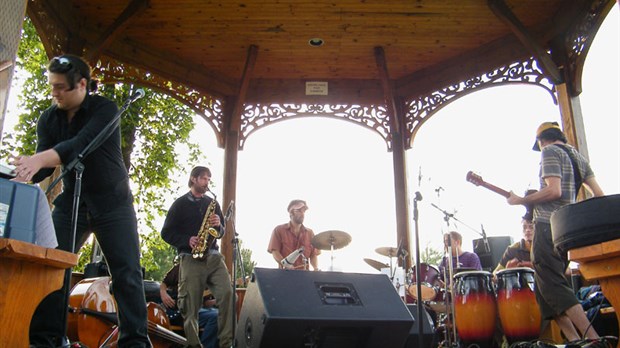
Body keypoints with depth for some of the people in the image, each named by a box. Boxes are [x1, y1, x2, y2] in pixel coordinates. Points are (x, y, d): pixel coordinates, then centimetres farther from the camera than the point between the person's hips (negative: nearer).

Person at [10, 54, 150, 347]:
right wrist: (22, 173, -29)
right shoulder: (48, 118, 2)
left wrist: (38, 160, -46)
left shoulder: (104, 109, -13)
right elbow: (44, 163, -7)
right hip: (70, 203, 4)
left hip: (112, 203, -4)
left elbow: (81, 145, -30)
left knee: (127, 274, -8)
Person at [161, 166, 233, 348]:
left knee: (228, 294, -18)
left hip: (213, 256, 3)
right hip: (190, 258, -2)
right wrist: (187, 241, -12)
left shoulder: (212, 203, 19)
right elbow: (166, 233, 5)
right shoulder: (180, 203, 9)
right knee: (191, 305, -5)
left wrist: (218, 225, -2)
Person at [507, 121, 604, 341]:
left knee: (552, 287, -9)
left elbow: (554, 191, -18)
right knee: (546, 288, 13)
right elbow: (599, 195, 15)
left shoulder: (549, 152, -4)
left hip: (548, 226, -9)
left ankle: (592, 338, -15)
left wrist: (519, 201, -9)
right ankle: (574, 340, 7)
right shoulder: (579, 157, 21)